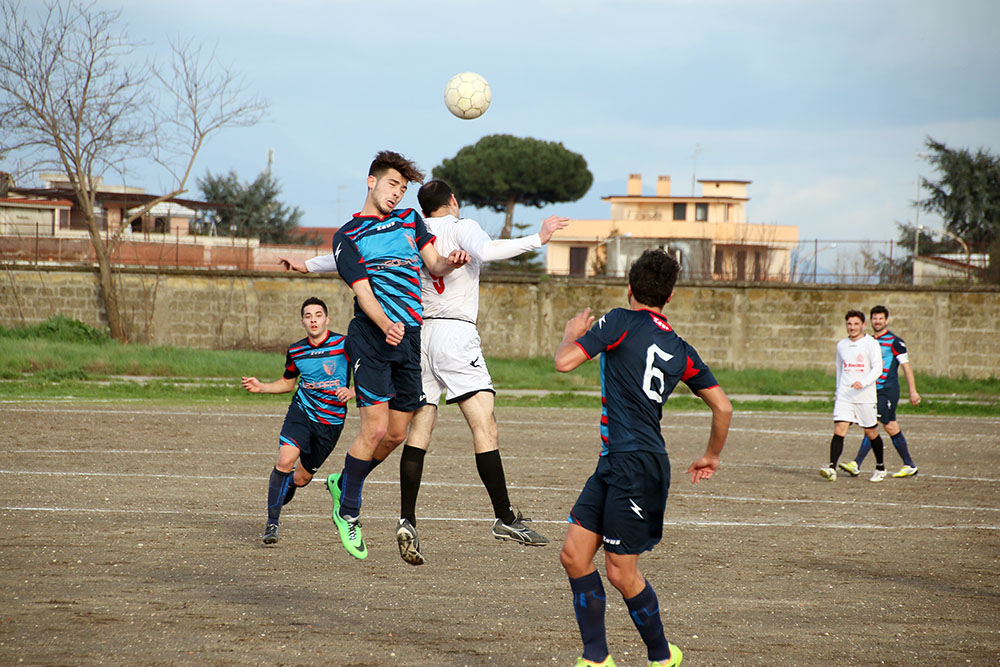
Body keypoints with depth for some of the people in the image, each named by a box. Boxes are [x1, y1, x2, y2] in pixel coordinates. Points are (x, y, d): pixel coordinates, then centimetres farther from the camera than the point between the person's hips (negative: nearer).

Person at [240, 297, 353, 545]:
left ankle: (288, 484, 45)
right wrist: (260, 387, 5)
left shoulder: (344, 345, -10)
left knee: (301, 478, 7)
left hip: (332, 420, -1)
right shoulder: (296, 351, 3)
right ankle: (272, 521, -14)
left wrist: (352, 392, -23)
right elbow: (287, 382, 20)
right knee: (285, 460, -23)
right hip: (301, 412, 1)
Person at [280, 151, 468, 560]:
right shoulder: (348, 236, 2)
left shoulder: (410, 219, 19)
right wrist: (385, 324, -27)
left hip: (411, 336, 6)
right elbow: (362, 289, -8)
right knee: (376, 428, -14)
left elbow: (434, 265, 17)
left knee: (396, 433, 6)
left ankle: (343, 482, 30)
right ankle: (348, 511, 2)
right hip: (371, 337, -6)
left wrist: (450, 262, -8)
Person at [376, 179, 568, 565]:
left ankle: (407, 521, -6)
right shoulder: (461, 227, 2)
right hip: (456, 334, -6)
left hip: (419, 334, 6)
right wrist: (537, 239, -19)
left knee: (418, 431, 4)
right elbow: (485, 251, -21)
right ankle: (504, 518, -15)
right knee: (485, 426, -9)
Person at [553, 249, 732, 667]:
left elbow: (564, 362, -12)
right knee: (574, 554, 8)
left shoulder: (622, 322, -6)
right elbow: (723, 406, 14)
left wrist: (573, 333, 10)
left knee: (621, 572, 0)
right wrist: (712, 457, 29)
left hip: (634, 464, -8)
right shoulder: (680, 350, 13)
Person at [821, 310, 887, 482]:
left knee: (871, 433, 8)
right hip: (844, 396, 3)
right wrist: (838, 393, 23)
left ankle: (880, 468, 27)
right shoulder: (841, 345, 12)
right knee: (839, 431, -13)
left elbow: (877, 369, -12)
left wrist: (863, 383, -27)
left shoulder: (871, 344, -4)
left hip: (866, 397, -3)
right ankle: (832, 468, -20)